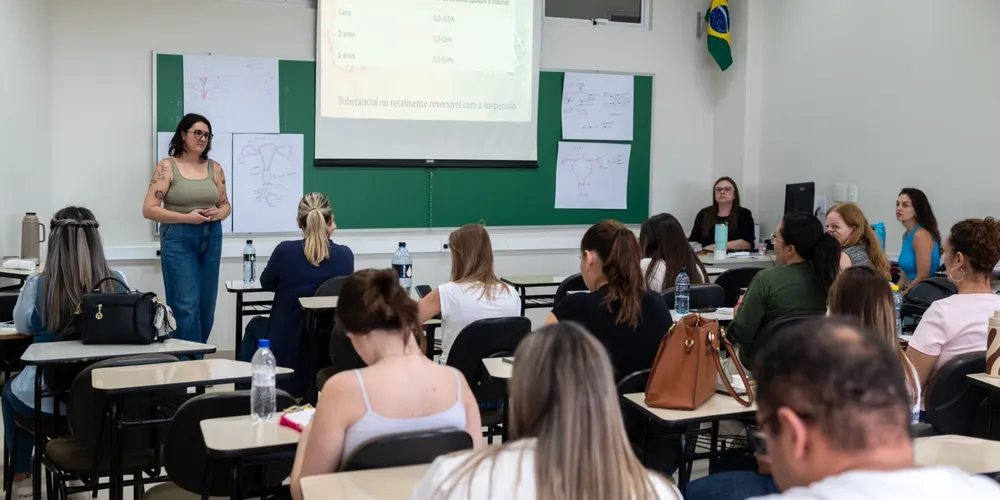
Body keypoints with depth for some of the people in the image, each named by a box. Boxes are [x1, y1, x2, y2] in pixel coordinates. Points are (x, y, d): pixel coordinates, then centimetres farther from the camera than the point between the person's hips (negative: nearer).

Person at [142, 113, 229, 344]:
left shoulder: (214, 168, 7)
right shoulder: (167, 166, -4)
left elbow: (226, 205, 17)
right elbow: (149, 209, -8)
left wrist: (218, 213, -7)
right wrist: (186, 217, -17)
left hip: (211, 238, 5)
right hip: (178, 240, -5)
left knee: (207, 306, 9)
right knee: (186, 306, -9)